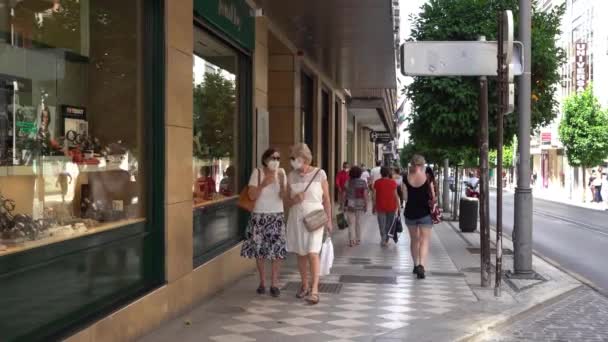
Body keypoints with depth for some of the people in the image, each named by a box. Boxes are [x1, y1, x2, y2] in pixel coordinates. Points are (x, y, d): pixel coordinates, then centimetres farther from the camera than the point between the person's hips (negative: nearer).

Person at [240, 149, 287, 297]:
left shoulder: (281, 172, -1)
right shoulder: (257, 172, -6)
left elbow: (283, 196, -7)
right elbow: (252, 196, -10)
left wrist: (282, 183, -25)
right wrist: (263, 184, -23)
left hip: (277, 215, 1)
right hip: (259, 215, -1)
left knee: (277, 250, -4)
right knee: (259, 249, 5)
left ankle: (274, 283, 4)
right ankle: (262, 282, 19)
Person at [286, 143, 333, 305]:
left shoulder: (319, 174, -5)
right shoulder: (291, 176, 3)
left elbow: (326, 198, 0)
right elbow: (288, 200, 10)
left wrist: (328, 220, -2)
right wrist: (295, 200, -13)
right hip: (297, 218, 4)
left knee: (312, 254, -12)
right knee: (301, 254, 9)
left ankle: (314, 290, -9)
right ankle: (304, 286, 23)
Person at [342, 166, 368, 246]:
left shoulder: (347, 182, -3)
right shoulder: (363, 182, -5)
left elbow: (344, 195, -2)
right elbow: (365, 195, -8)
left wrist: (343, 205, 6)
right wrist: (366, 205, -1)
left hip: (350, 205, -1)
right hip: (360, 205, 1)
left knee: (351, 223, 5)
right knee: (358, 223, 14)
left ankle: (352, 240, 0)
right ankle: (358, 240, 20)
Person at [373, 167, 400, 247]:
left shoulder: (377, 182, -3)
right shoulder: (393, 182, -3)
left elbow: (375, 195, -2)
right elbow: (395, 195, -3)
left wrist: (374, 207, 6)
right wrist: (398, 206, 4)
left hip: (380, 206, 0)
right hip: (391, 206, 1)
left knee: (382, 224, 7)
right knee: (389, 224, 14)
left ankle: (383, 238, -10)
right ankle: (386, 240, 18)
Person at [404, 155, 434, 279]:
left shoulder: (407, 179, -6)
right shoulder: (428, 178, -9)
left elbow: (405, 197, -3)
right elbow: (433, 197, -4)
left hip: (410, 212, 2)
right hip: (425, 212, -2)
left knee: (414, 240, 18)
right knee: (425, 240, 0)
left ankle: (416, 265, 27)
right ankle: (421, 265, -19)